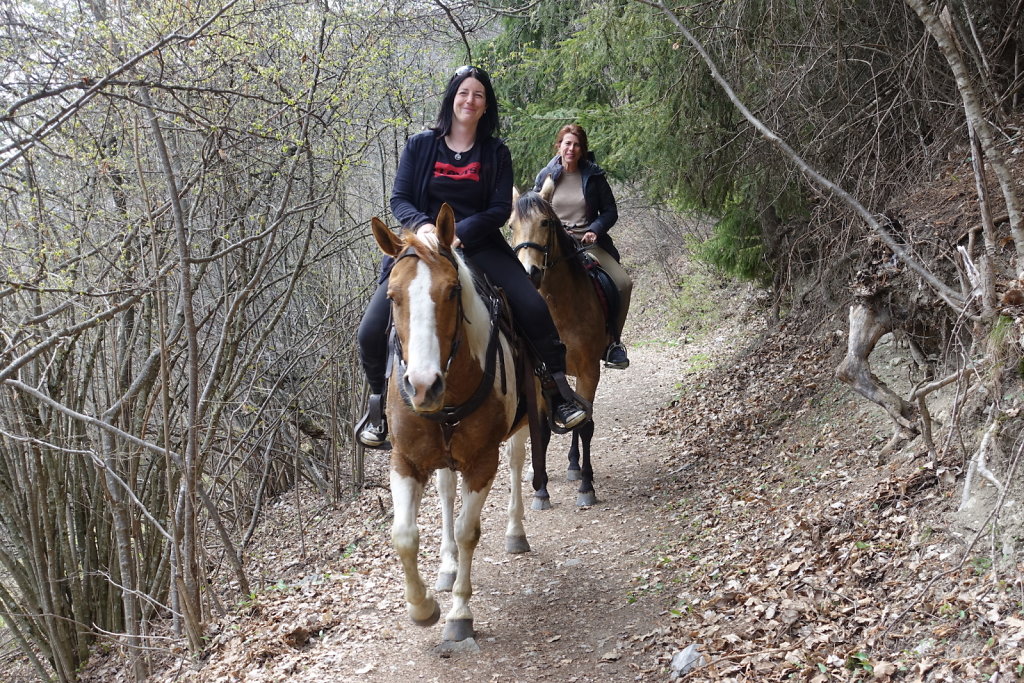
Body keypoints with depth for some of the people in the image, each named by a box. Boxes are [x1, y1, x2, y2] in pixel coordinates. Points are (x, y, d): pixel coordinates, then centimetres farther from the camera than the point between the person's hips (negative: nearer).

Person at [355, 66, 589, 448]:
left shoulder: (496, 153, 7)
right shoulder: (420, 146, 7)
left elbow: (501, 210, -2)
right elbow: (399, 199, 2)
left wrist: (460, 232, -18)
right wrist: (421, 224, -20)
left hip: (479, 246, 0)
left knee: (535, 309, -23)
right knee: (371, 332, -14)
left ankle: (557, 387, -3)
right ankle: (380, 401, 13)